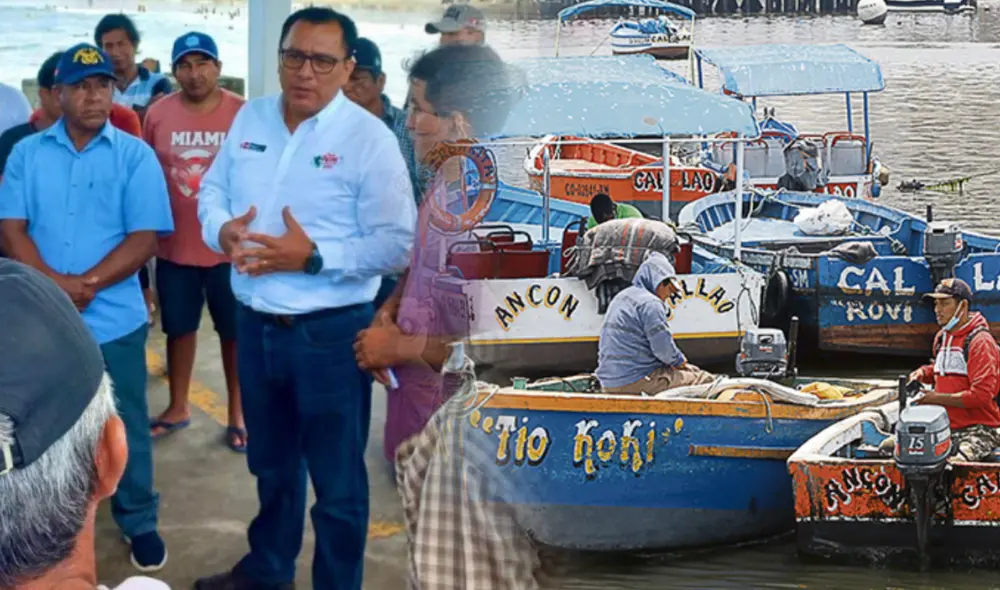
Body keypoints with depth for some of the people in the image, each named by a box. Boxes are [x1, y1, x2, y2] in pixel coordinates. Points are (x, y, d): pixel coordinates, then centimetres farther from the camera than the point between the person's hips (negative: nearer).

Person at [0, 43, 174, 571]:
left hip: (114, 320, -2)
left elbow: (145, 238, -7)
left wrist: (88, 283, -17)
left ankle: (139, 524, 21)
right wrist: (55, 283, -17)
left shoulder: (136, 155, -2)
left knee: (126, 426, 6)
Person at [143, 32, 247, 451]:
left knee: (235, 331, 10)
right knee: (179, 327, 16)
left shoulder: (243, 114, -8)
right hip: (175, 247, 2)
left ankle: (237, 413, 25)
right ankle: (178, 407, 32)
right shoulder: (158, 114, -3)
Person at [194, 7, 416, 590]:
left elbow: (398, 244, -15)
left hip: (331, 333, -6)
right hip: (255, 324, 6)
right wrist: (221, 229, -10)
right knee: (272, 464, 26)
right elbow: (212, 190, 12)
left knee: (338, 482, 9)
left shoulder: (371, 139, -14)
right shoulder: (250, 118, 5)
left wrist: (313, 257, -23)